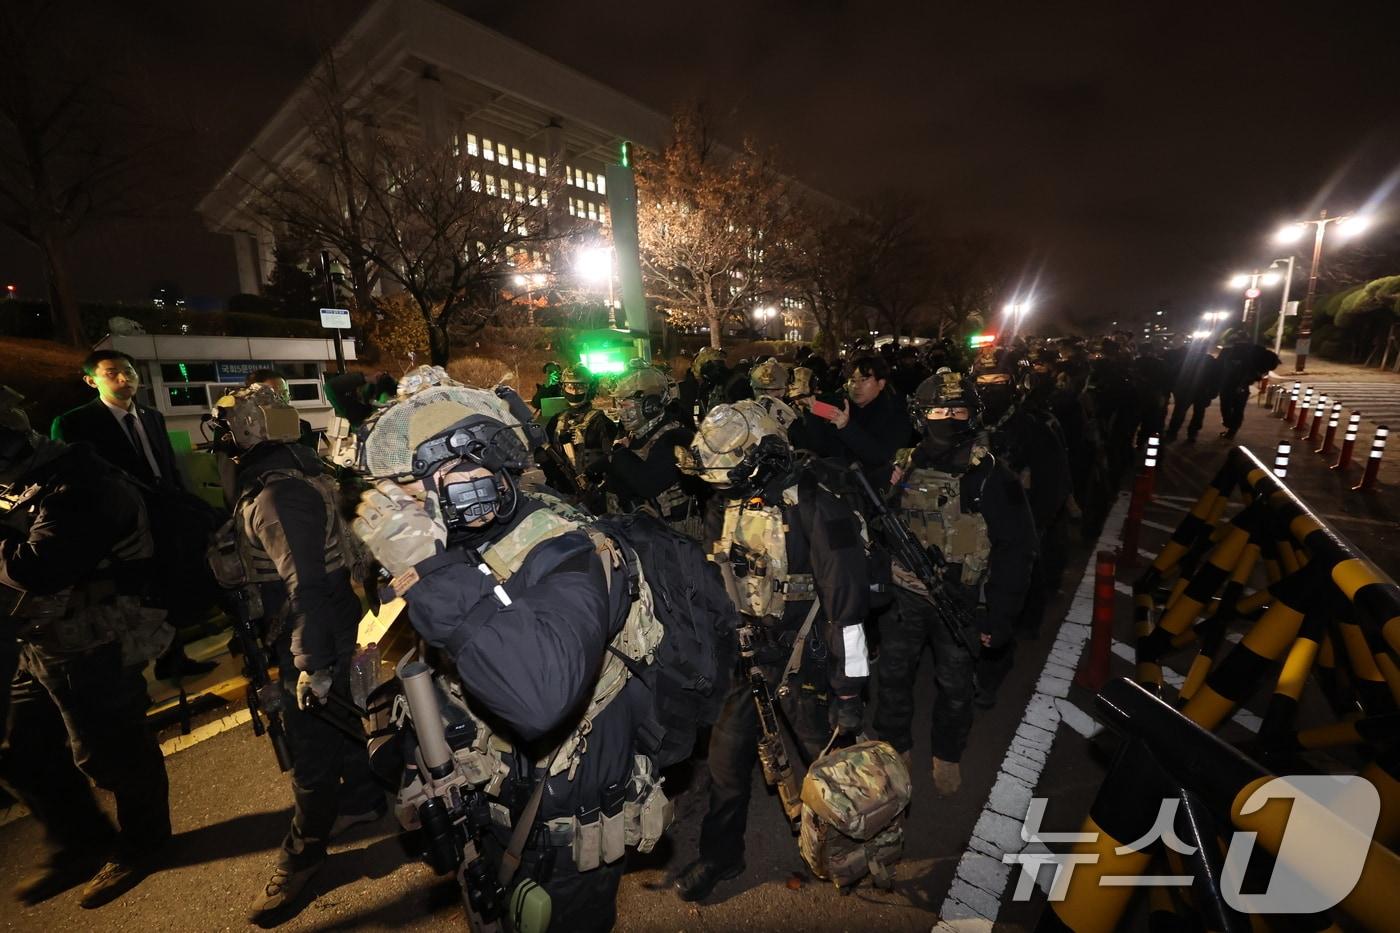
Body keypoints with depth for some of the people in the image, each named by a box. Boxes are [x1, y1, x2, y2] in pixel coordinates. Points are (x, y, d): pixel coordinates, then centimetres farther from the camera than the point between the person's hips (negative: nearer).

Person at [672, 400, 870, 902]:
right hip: (749, 649, 6)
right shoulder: (736, 502, 1)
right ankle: (720, 854, 40)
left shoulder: (812, 507, -23)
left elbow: (846, 600, -20)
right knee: (728, 752, 15)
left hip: (805, 655, -6)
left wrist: (849, 687, -15)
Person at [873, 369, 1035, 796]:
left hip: (961, 601, -2)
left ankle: (947, 756, 41)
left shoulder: (991, 476, -10)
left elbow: (1016, 549, -9)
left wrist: (998, 616, -10)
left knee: (955, 685, 17)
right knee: (893, 676, 15)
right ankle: (894, 746, 39)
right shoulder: (904, 467, -3)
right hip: (904, 595, 2)